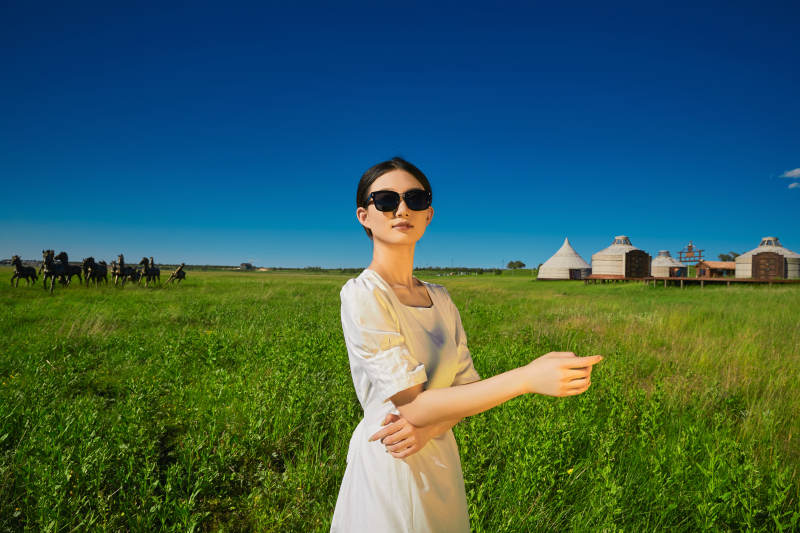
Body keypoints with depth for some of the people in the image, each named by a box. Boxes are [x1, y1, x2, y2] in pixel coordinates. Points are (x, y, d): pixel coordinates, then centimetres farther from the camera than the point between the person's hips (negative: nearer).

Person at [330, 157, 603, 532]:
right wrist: (527, 377, -26)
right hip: (388, 467, -6)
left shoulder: (440, 298, 3)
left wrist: (429, 427, -18)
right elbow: (414, 407, -22)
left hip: (442, 458, 6)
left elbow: (466, 386, 3)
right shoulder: (362, 295, -18)